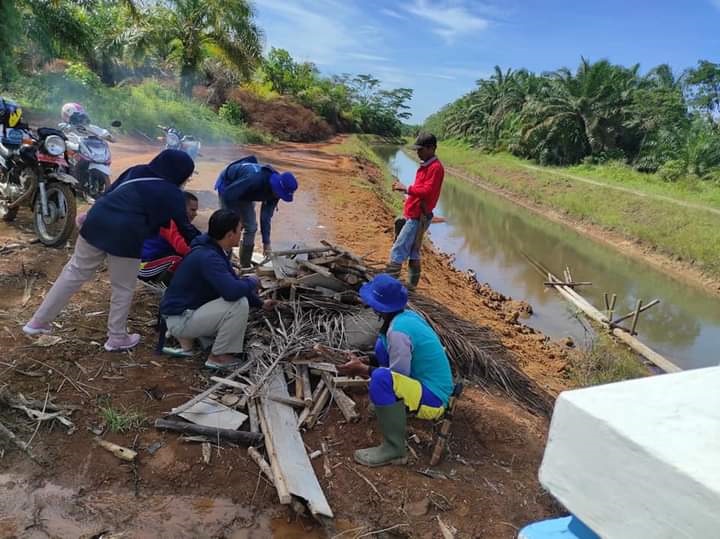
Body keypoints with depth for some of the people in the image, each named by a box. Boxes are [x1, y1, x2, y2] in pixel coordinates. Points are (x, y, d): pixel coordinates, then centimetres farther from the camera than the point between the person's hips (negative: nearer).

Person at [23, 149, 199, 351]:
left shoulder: (135, 171, 18)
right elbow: (184, 227, 7)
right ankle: (117, 338, 24)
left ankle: (39, 321, 26)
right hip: (126, 237, -6)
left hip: (97, 222, 6)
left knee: (74, 273, 17)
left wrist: (90, 216, 28)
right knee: (123, 289, 11)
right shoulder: (172, 194, 3)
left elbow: (109, 193, 21)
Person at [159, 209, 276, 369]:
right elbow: (232, 291, -38)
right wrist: (252, 281, -17)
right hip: (179, 319, -10)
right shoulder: (208, 257, -26)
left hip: (189, 309, 10)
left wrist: (260, 303, 19)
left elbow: (233, 282, 18)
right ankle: (218, 356, -7)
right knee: (239, 304, -23)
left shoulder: (215, 250, 5)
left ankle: (186, 335, 15)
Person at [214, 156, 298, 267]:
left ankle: (245, 266, 13)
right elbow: (228, 195, -35)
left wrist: (266, 243, -9)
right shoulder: (255, 178, -41)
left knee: (251, 227, 2)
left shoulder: (275, 188, -16)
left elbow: (266, 216, -9)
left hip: (243, 193, 7)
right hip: (228, 186, -7)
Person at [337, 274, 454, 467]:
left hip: (432, 400, -9)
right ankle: (385, 405, 22)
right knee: (383, 343, 12)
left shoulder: (398, 331, -24)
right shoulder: (409, 316, 2)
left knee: (381, 379, -32)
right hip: (436, 386, 9)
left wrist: (362, 370, -8)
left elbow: (397, 376, -18)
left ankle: (394, 450, -18)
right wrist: (365, 364, 11)